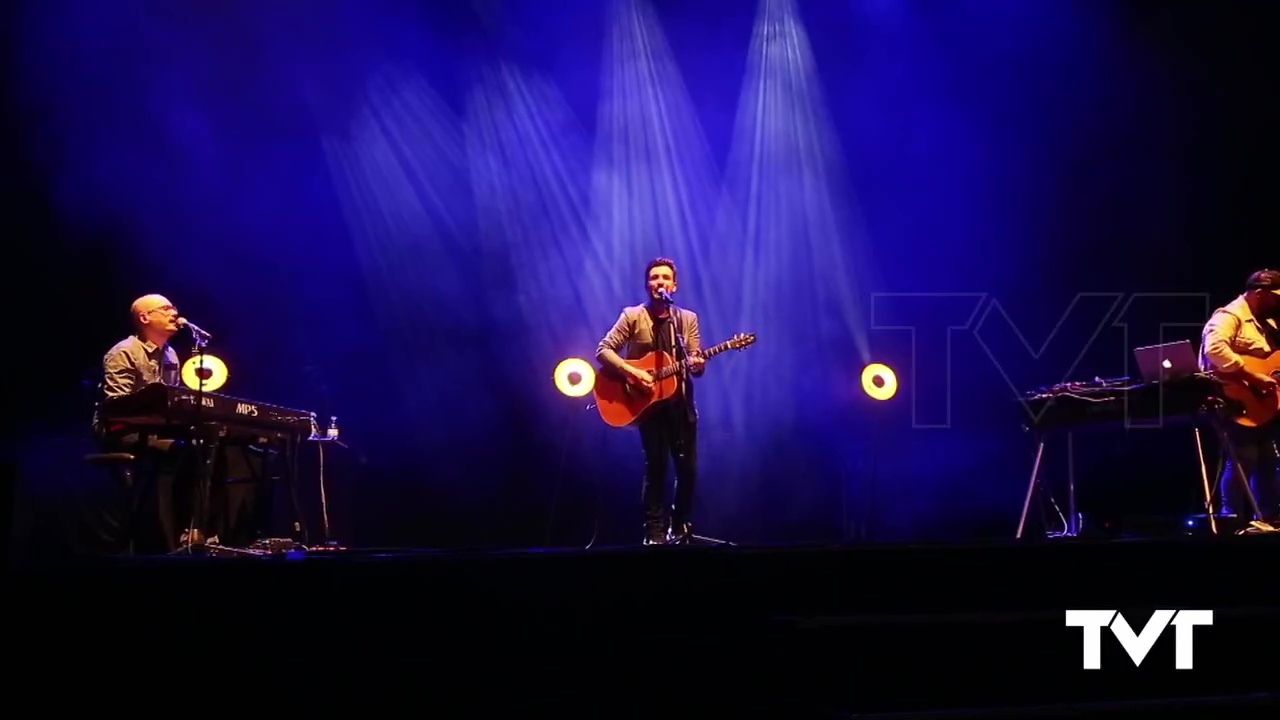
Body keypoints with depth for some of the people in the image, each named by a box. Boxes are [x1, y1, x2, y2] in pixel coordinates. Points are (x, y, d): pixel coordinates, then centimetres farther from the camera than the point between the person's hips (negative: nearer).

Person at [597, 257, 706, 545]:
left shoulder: (688, 319, 7)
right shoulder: (632, 316, -2)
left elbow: (697, 368, 5)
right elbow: (603, 350, -7)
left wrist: (698, 365, -20)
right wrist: (633, 372, -19)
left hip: (681, 403, 3)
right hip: (649, 403, -3)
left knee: (688, 468, 3)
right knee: (656, 467, -3)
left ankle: (679, 526, 20)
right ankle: (656, 532, 5)